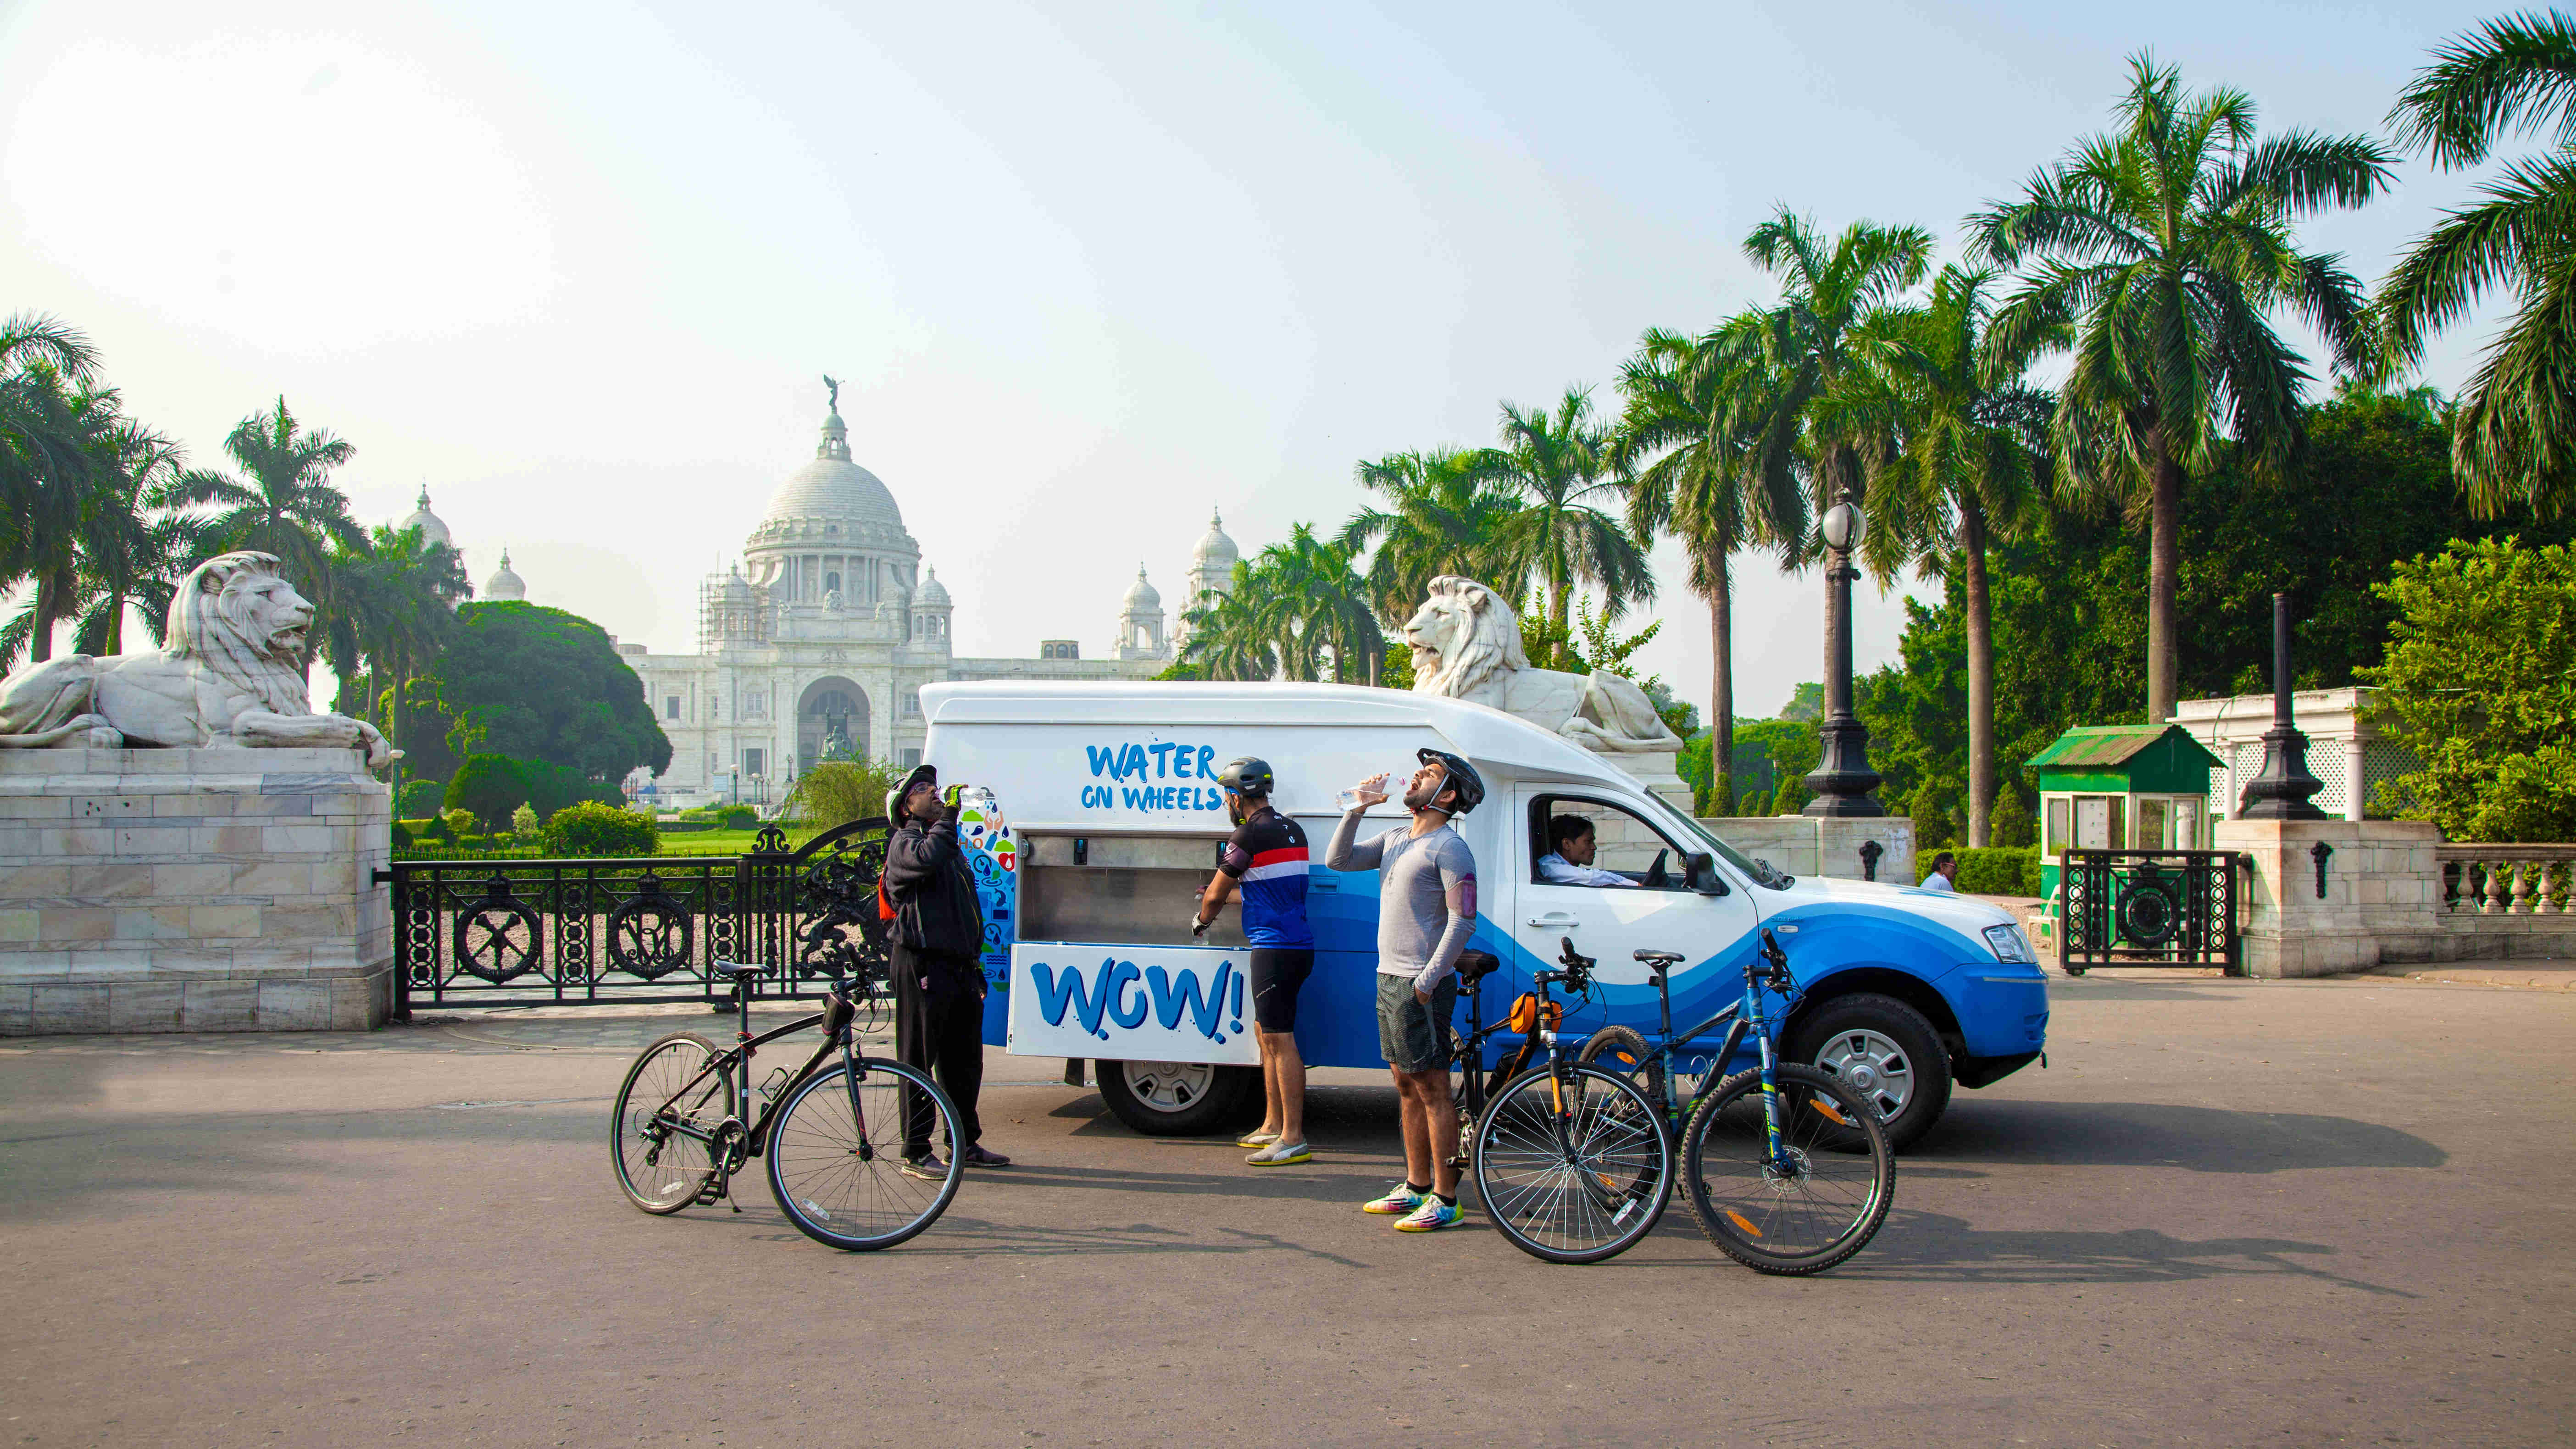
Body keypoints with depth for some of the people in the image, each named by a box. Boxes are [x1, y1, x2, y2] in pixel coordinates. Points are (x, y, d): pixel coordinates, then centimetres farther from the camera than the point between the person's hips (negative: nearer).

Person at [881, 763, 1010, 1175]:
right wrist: (949, 813, -22)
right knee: (918, 1062, -3)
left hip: (960, 967, 9)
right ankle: (916, 1152, 2)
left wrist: (975, 953, 25)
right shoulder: (905, 842, -3)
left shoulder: (949, 841, 24)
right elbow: (925, 859, -30)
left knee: (964, 1062, 14)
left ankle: (965, 1144, 24)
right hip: (923, 966, -8)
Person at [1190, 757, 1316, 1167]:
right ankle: (1273, 1126, 23)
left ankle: (1293, 1139, -7)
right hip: (1296, 945, 9)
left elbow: (1215, 895, -1)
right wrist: (1225, 898, 39)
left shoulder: (1248, 835, -12)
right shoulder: (1292, 830, 15)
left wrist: (1201, 921, 20)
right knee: (1266, 1031, 17)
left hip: (1275, 948, -9)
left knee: (1280, 1040, -8)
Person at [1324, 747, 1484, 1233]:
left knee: (1432, 1090, -5)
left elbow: (1462, 921, -17)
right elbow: (1339, 860, 16)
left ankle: (1445, 1200, -1)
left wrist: (1426, 981, -21)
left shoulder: (1448, 847, -11)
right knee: (1407, 1087, 14)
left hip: (1421, 986, -9)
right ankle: (1416, 1185, 24)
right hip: (1389, 978, 9)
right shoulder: (1396, 839, 15)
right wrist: (1358, 808, 4)